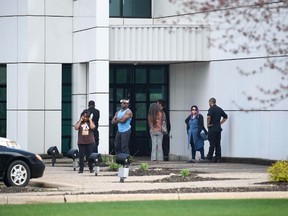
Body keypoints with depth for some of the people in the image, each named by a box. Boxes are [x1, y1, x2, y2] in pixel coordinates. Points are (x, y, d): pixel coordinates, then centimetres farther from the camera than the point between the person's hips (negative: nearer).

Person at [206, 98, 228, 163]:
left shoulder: (211, 109, -9)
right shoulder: (219, 109, 12)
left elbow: (208, 117, -26)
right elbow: (225, 117, 19)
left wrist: (208, 125, -13)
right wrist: (220, 123, 14)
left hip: (212, 128, -6)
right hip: (218, 128, 6)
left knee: (212, 143, -4)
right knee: (218, 143, 6)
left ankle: (209, 157, -2)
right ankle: (218, 158, 5)